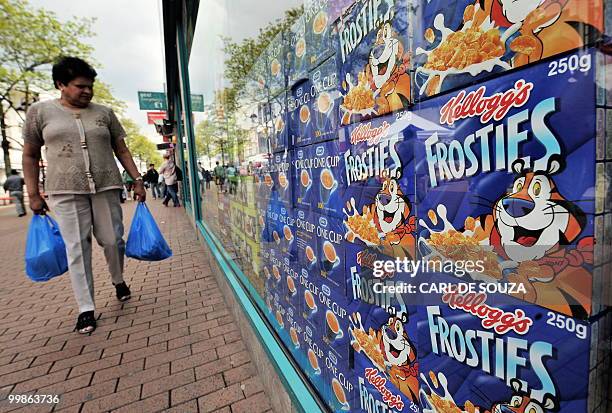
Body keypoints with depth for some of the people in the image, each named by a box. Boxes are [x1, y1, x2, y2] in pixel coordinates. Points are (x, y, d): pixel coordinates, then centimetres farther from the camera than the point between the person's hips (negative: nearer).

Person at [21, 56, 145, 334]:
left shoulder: (104, 113, 8)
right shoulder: (40, 111, 6)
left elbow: (121, 150, 11)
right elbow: (30, 155, 9)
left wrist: (137, 180, 3)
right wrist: (33, 194, 4)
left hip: (106, 188, 1)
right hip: (66, 191, -1)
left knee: (113, 240, 4)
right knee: (77, 248, 0)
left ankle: (118, 280, 32)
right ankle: (86, 308, 9)